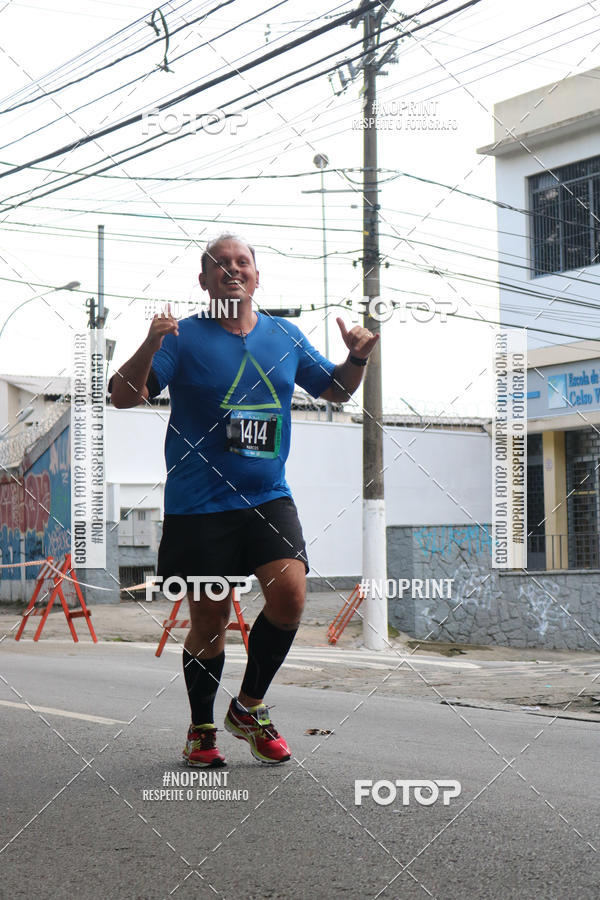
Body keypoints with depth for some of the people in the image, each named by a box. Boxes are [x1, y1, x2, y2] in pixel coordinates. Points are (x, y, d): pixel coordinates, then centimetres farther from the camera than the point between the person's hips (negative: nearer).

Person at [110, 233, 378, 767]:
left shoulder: (285, 337, 10)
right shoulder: (184, 337, -2)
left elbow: (336, 390, 21)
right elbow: (124, 397, -10)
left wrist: (357, 359, 1)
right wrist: (150, 347, -27)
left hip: (268, 498, 3)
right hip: (198, 505, -3)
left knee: (289, 594, -15)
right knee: (209, 622, 3)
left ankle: (250, 707, 9)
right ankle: (202, 730, 26)